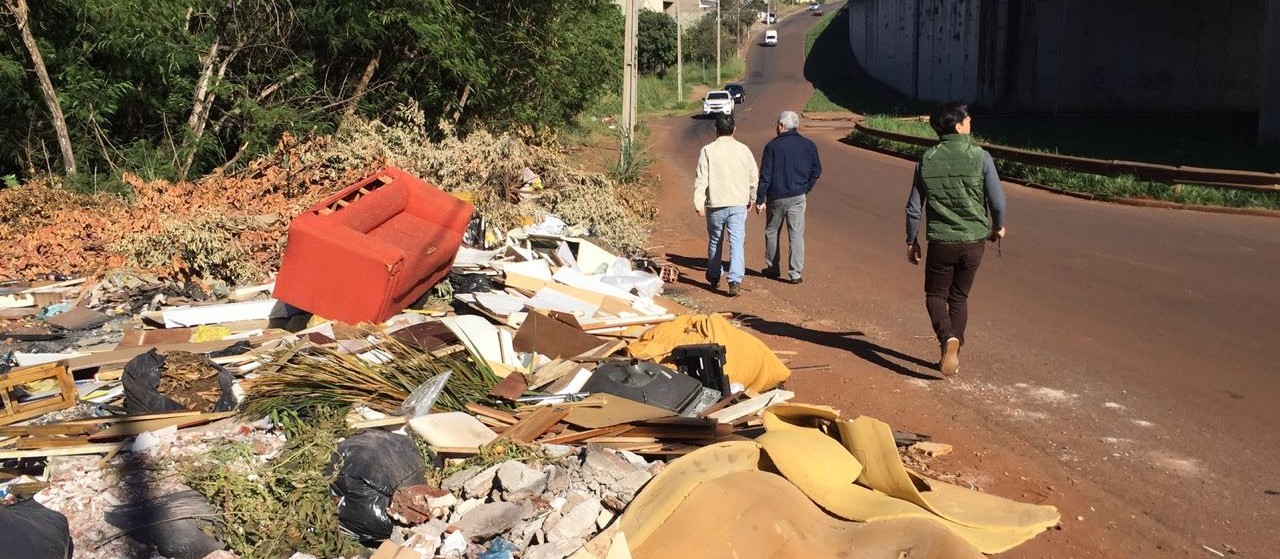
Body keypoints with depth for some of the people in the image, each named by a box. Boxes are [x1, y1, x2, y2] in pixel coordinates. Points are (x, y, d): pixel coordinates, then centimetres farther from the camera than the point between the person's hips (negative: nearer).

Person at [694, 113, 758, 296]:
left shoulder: (708, 150, -4)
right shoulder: (744, 150, 3)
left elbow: (701, 179, -9)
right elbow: (753, 178, 10)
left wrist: (698, 202, -8)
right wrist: (751, 199, 23)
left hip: (715, 204, 0)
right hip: (738, 204, 1)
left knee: (715, 241, 16)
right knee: (737, 243, -2)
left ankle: (714, 276, 31)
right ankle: (735, 281, -14)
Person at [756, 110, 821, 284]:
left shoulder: (772, 146, -8)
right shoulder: (808, 145, 2)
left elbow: (765, 176, -9)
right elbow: (816, 170, 7)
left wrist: (760, 200, -6)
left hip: (777, 197, -2)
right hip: (798, 198, 2)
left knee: (771, 232, 15)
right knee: (796, 235, 3)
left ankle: (773, 268, 24)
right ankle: (795, 273, -1)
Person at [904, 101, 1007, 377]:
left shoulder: (927, 160, -4)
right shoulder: (980, 157, -9)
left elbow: (914, 207, -1)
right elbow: (997, 201, -7)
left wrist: (911, 241, 12)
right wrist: (998, 227, 13)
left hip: (941, 242, 0)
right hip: (973, 240, 0)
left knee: (936, 295, 14)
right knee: (959, 297, 17)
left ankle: (948, 338, -13)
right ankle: (952, 354, 19)